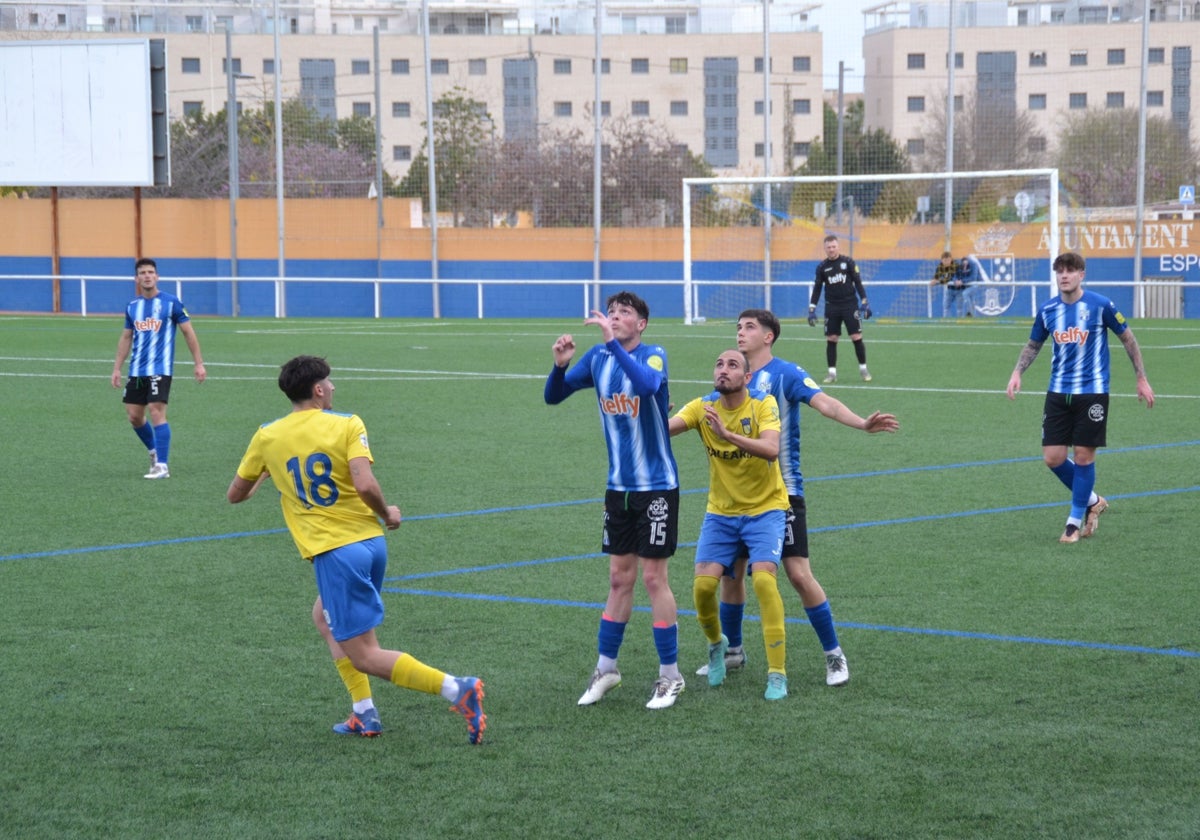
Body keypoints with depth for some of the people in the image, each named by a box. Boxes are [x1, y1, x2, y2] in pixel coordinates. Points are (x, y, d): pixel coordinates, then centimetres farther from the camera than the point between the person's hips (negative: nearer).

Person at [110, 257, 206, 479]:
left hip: (160, 369, -6)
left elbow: (188, 333, -1)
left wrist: (199, 363, -4)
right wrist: (117, 368, 12)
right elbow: (126, 338, 17)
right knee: (134, 415, 7)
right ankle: (154, 451, 31)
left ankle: (162, 466, -11)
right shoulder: (132, 306, 9)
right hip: (137, 370, 6)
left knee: (156, 412, -15)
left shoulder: (171, 302, -5)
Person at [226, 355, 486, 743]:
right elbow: (365, 485, -17)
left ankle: (456, 689, -21)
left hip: (333, 553, -4)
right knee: (325, 617, 30)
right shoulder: (347, 424, -2)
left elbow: (235, 495, 16)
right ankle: (364, 714, 22)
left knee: (364, 656, -2)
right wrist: (387, 514, 2)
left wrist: (261, 476, 36)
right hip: (371, 541, 4)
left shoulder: (267, 437, 3)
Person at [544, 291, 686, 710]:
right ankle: (606, 668, 20)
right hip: (619, 486, 5)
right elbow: (553, 396, 5)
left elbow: (648, 384, -36)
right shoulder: (598, 357, 2)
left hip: (657, 486, -5)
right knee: (619, 577, 12)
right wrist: (561, 364, -15)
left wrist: (614, 342, -38)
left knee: (654, 578, -3)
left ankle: (670, 675, 8)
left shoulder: (653, 355, -13)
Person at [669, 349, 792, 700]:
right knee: (703, 583, -11)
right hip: (721, 513, 3)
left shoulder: (764, 405, -15)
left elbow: (772, 449, -33)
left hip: (765, 509, -3)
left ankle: (777, 674, -11)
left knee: (763, 579, -21)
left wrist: (728, 435, -46)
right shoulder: (703, 407, -7)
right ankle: (716, 643, 23)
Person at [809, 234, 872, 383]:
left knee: (857, 337, -4)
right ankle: (832, 373, 6)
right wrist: (812, 309, 3)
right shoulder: (822, 267, 5)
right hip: (831, 308, 2)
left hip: (850, 305, -2)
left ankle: (863, 369, 10)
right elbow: (817, 288, 9)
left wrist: (864, 302, -4)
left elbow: (858, 282, 2)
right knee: (831, 340, -1)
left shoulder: (848, 262, -1)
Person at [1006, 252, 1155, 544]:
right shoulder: (1047, 310, 2)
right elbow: (1033, 344, 17)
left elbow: (1128, 339, 2)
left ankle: (1075, 520, 12)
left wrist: (1142, 380, 2)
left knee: (1084, 456, -2)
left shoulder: (1100, 305, -9)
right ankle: (1092, 501, 24)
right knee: (1053, 457, -1)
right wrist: (1017, 372, 1)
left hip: (1092, 392, -4)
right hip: (1058, 392, 4)